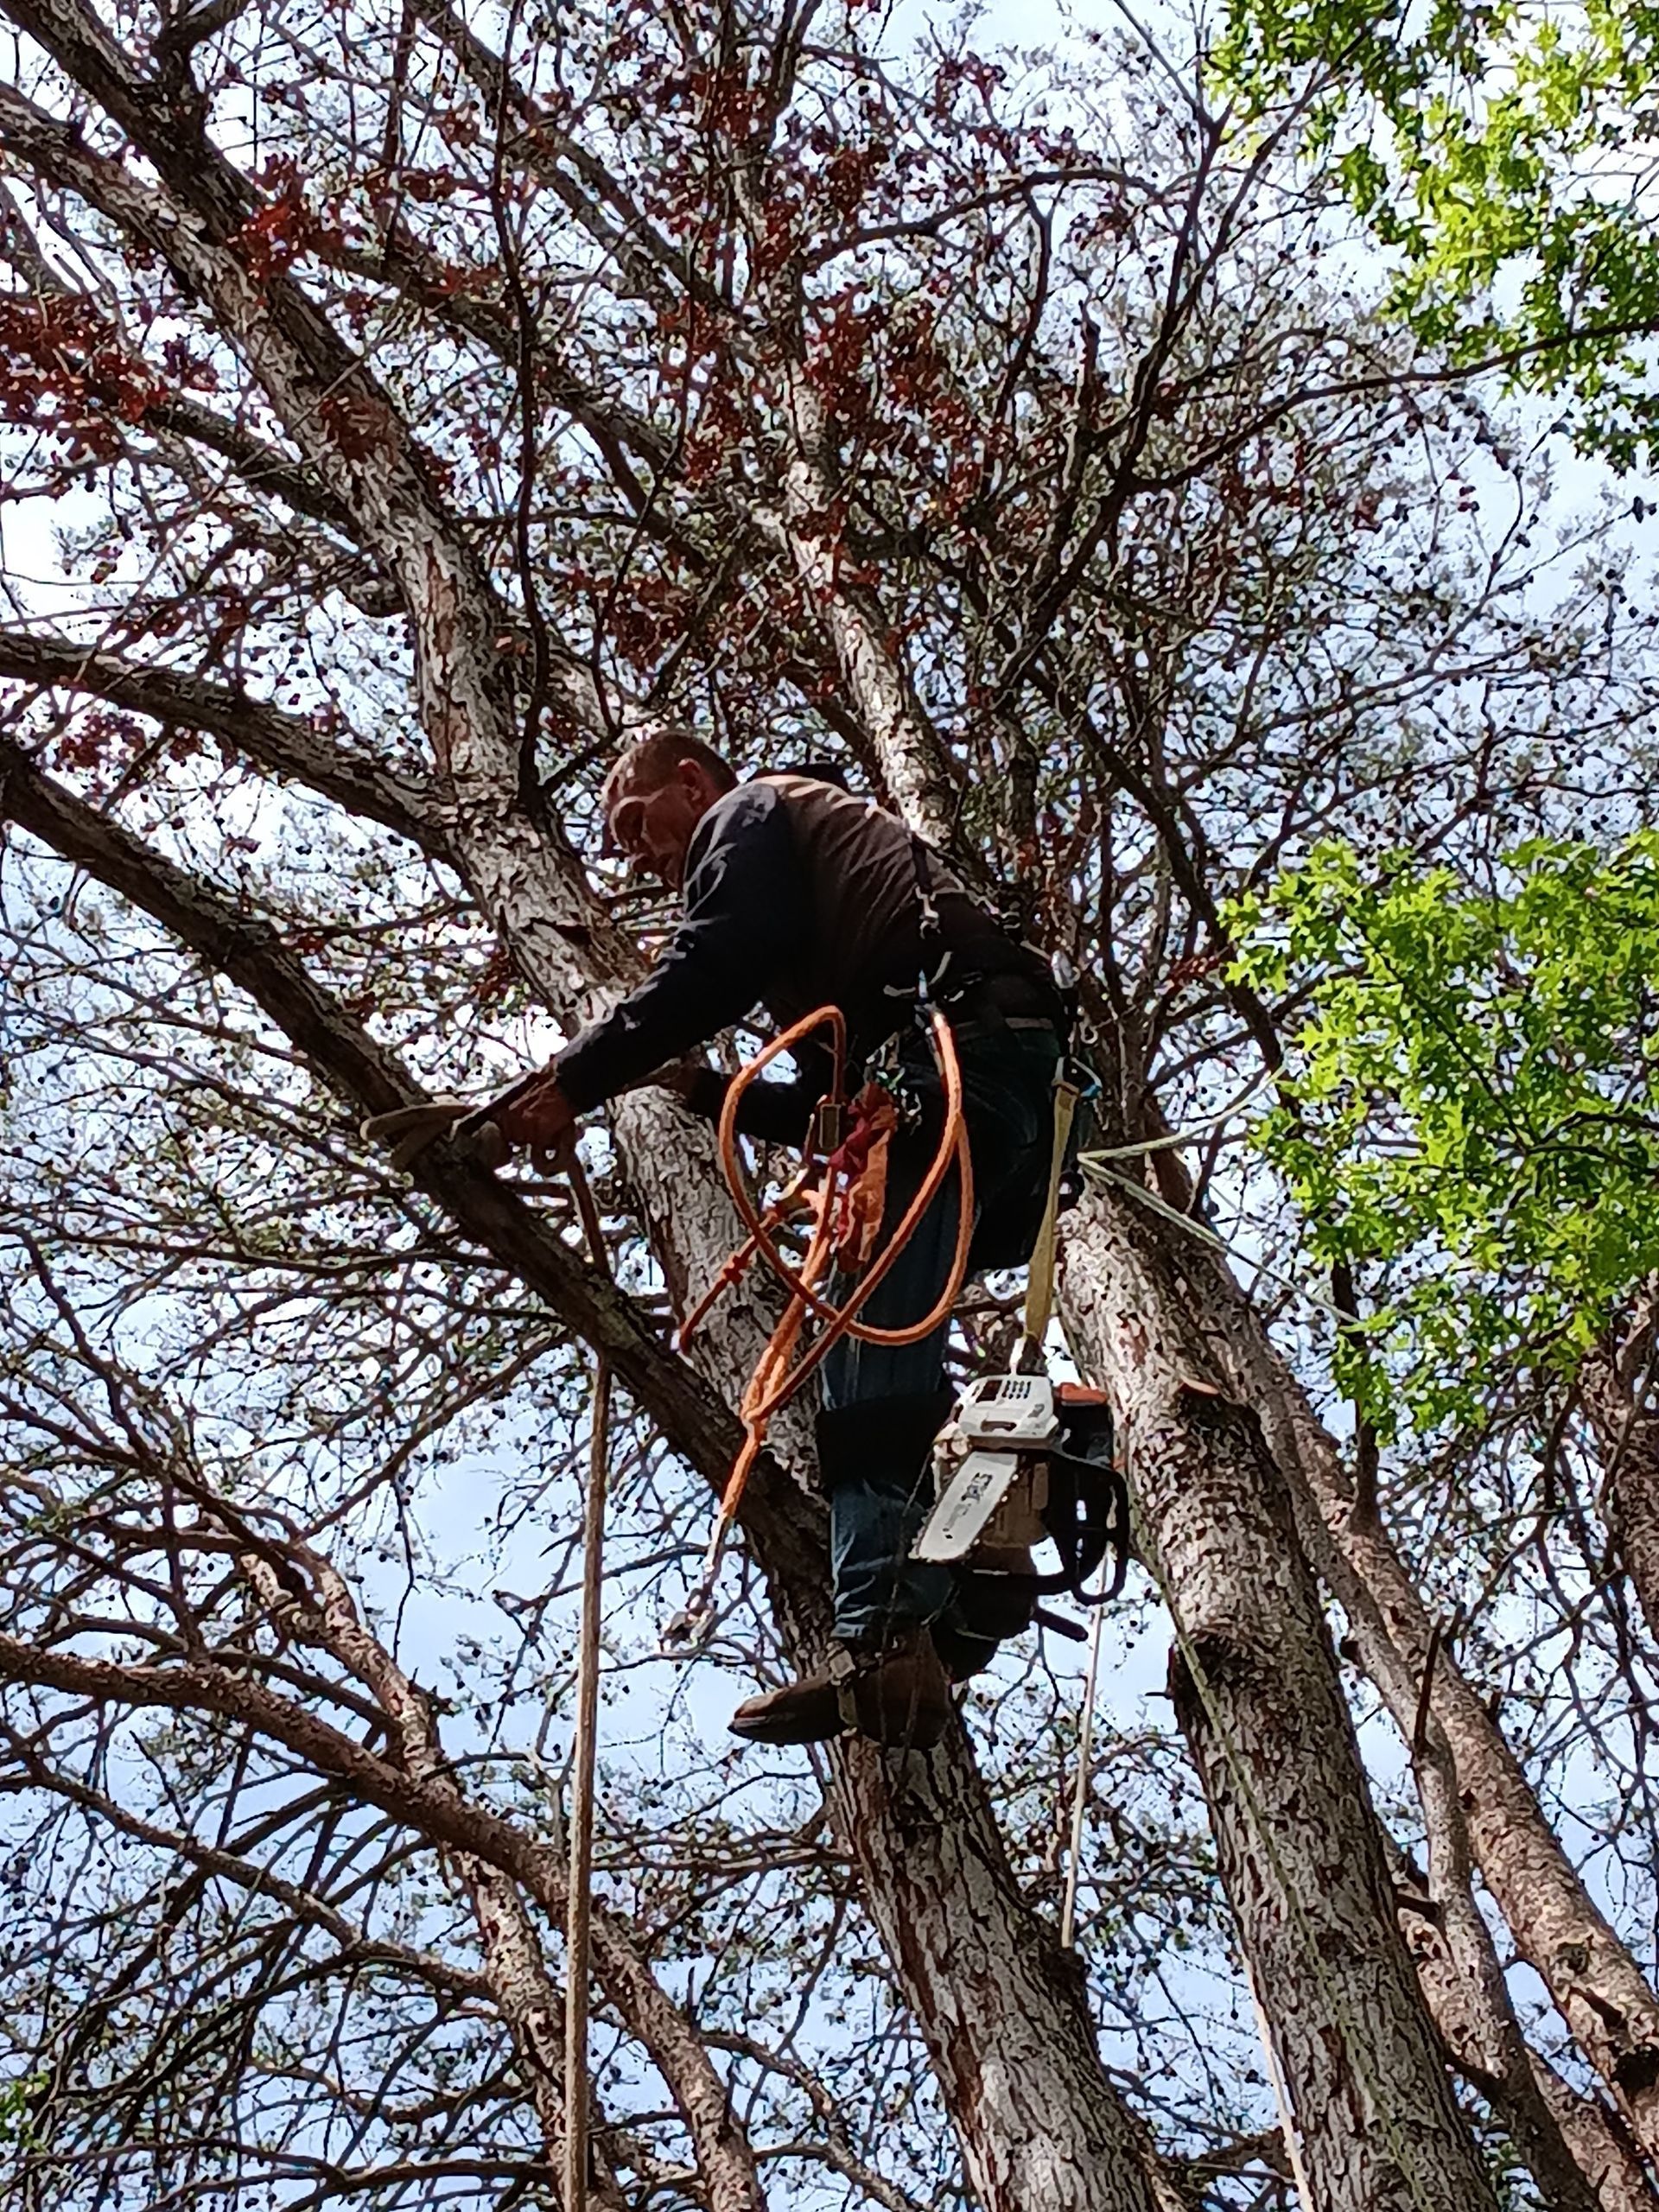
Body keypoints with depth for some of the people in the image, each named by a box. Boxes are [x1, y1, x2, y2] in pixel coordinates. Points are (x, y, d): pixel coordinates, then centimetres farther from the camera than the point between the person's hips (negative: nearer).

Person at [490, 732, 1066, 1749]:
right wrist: (704, 1089, 23)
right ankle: (964, 1590, 2)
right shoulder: (816, 859, 40)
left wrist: (574, 1080, -6)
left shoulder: (750, 812, 13)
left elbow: (714, 966, -9)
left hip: (953, 1053, -10)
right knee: (890, 1346, 9)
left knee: (873, 1347, -19)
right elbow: (829, 1107, 32)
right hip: (1017, 1067, 10)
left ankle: (881, 1646, -28)